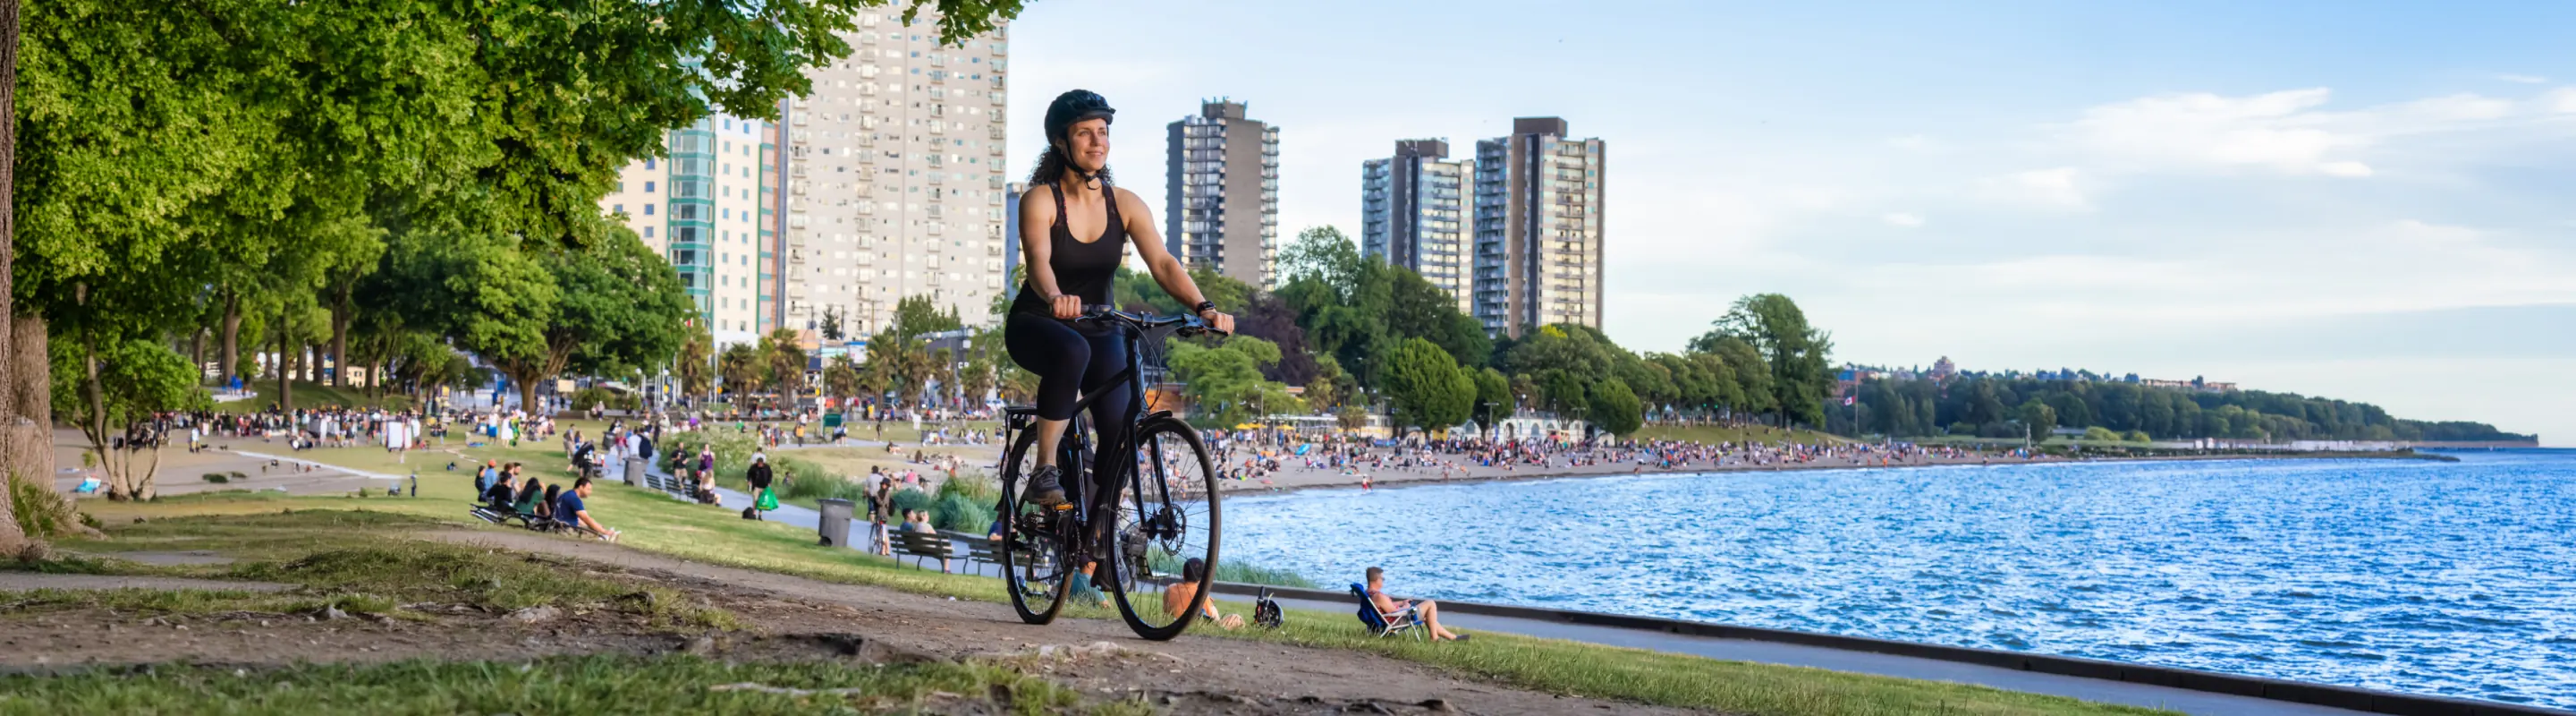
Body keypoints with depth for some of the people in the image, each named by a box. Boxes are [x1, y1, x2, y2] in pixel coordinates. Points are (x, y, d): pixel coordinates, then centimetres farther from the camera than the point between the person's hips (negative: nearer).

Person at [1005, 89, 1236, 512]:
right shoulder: (1040, 200, -12)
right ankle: (1045, 470, -27)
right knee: (1071, 351, -39)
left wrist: (1203, 307, -34)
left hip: (1100, 332, 3)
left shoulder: (1125, 205, -4)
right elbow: (1038, 261, -30)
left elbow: (1163, 263, -16)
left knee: (1120, 426, -16)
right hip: (1036, 326, -3)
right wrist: (1055, 298, -53)